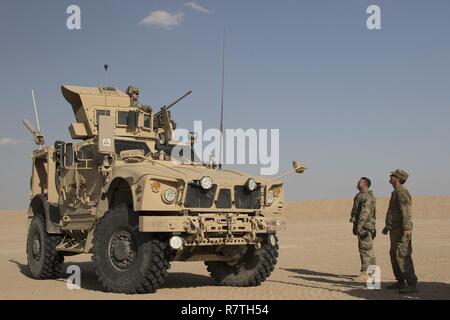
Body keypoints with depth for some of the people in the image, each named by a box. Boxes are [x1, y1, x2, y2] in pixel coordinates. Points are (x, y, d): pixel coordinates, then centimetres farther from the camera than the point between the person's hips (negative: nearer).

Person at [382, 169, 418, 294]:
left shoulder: (402, 192, -14)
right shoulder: (396, 192, 19)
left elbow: (406, 211, -23)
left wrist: (407, 228, -30)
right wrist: (387, 226, 34)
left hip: (402, 231, -11)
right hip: (395, 230, 11)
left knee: (402, 256, -14)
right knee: (394, 255, 15)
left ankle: (412, 284, -15)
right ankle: (401, 282, 22)